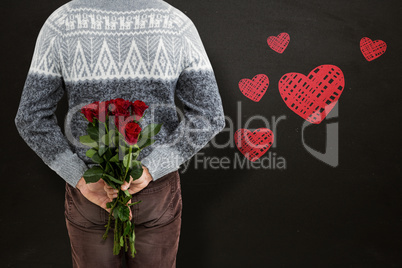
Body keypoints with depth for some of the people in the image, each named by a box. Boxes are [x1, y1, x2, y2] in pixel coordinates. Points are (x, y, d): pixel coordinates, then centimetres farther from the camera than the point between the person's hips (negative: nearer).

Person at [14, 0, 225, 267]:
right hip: (157, 189, 0)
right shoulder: (178, 24, -13)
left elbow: (32, 119, -14)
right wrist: (148, 171, -20)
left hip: (88, 184, 0)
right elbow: (208, 117, -18)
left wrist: (82, 180, -15)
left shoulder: (61, 23, -13)